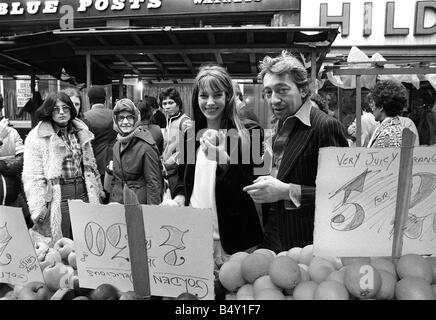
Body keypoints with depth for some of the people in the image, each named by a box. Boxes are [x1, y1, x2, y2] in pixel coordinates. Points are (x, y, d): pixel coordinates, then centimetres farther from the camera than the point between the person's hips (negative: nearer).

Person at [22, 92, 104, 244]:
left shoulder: (81, 132, 10)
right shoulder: (36, 138, -6)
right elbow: (33, 177, -9)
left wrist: (98, 191, 18)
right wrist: (38, 208, -14)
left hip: (84, 193, 5)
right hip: (58, 197, -4)